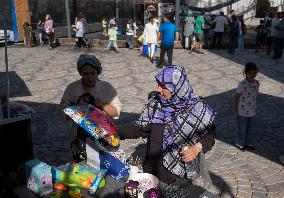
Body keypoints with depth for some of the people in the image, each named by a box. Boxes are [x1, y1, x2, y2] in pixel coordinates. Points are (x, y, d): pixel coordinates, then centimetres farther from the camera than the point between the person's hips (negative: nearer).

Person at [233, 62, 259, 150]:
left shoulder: (257, 83, -3)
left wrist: (254, 107, 12)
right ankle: (240, 143, 31)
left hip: (252, 111, 6)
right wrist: (235, 109, -11)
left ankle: (249, 142, 38)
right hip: (242, 111, -6)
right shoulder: (242, 84, -20)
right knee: (242, 128, 10)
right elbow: (237, 97, -13)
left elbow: (255, 96, 7)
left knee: (251, 128, 18)